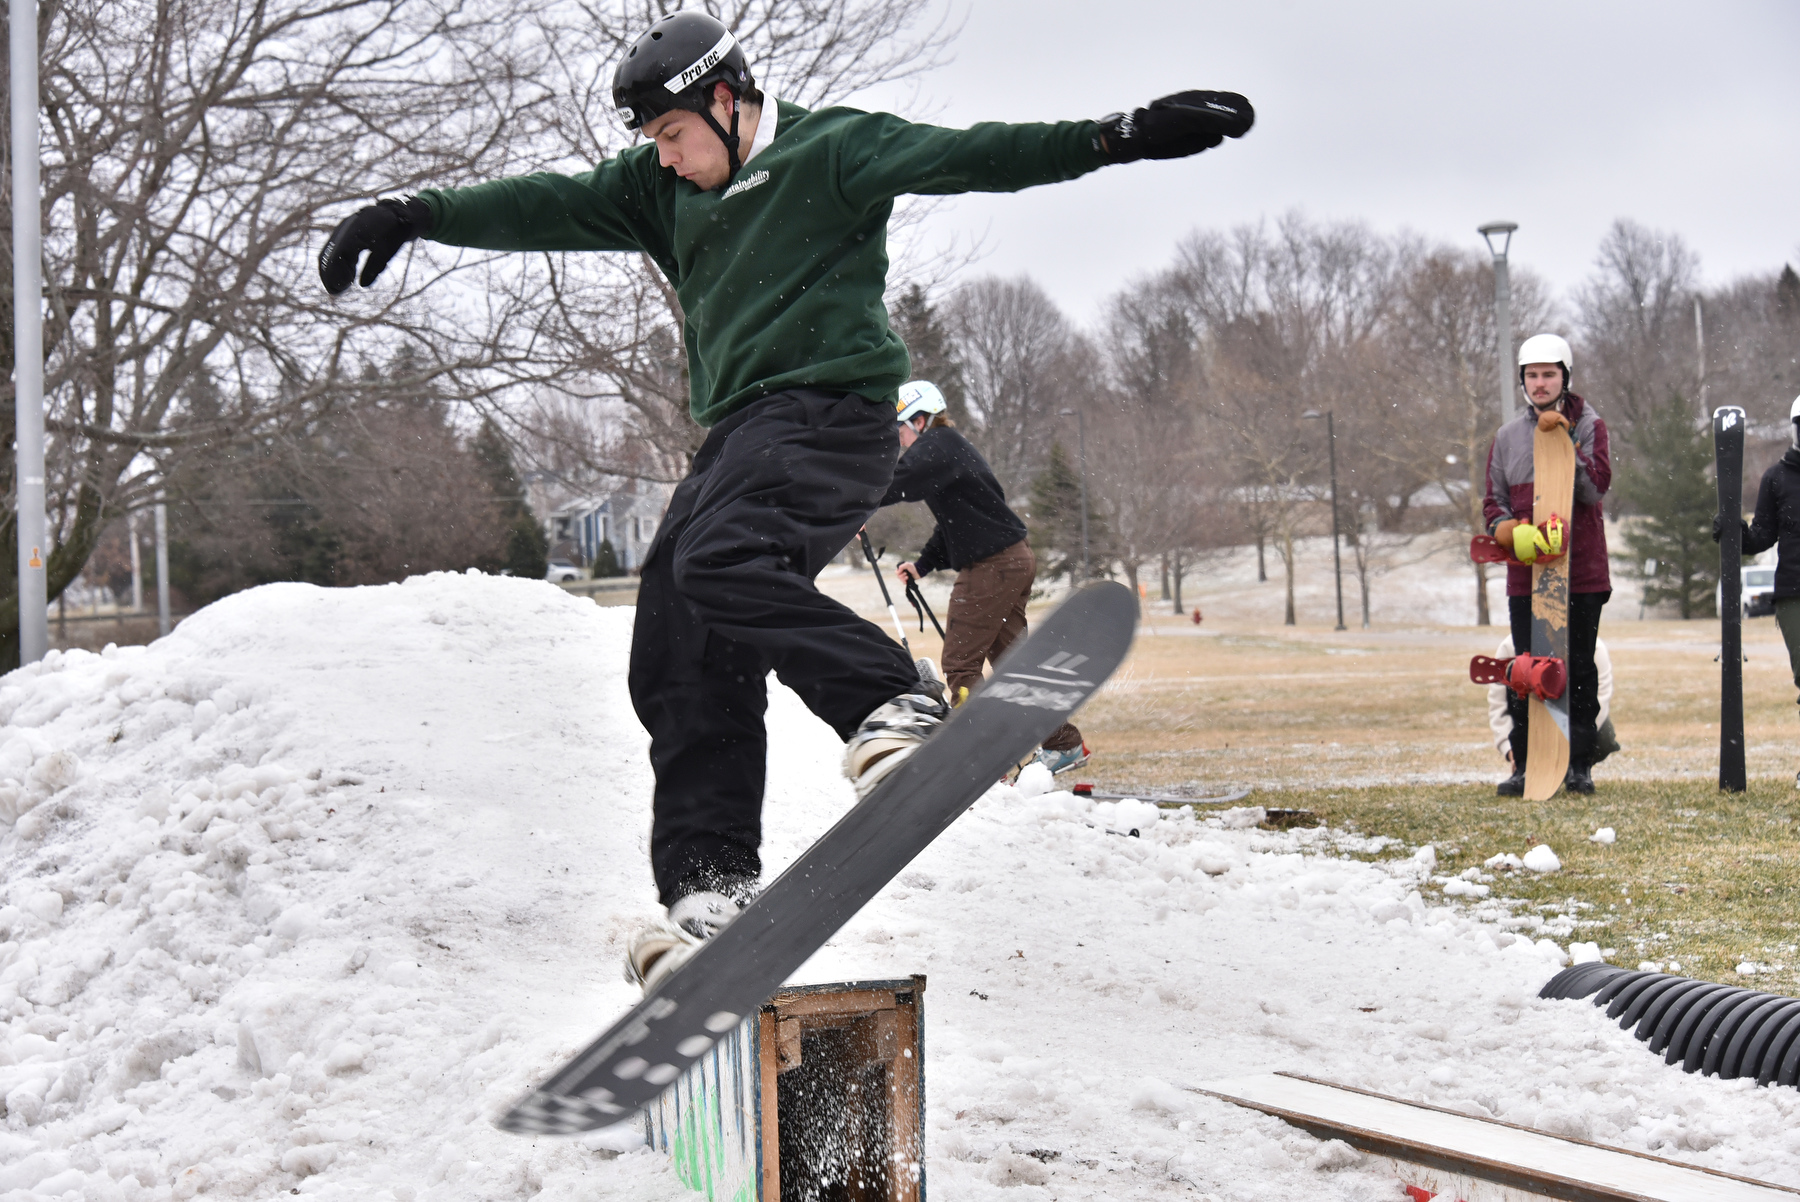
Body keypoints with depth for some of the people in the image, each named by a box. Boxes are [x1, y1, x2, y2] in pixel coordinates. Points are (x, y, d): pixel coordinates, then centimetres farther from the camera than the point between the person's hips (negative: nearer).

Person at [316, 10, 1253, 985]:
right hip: (737, 435, 8)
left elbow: (963, 157, -12)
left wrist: (1117, 137, -24)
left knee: (719, 561, -32)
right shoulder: (662, 191, 19)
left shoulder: (828, 152, -2)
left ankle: (894, 708, -30)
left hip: (829, 410, -8)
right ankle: (710, 885, -1)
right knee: (679, 664, -1)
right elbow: (553, 208, 16)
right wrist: (421, 215, 6)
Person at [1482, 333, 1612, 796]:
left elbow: (1596, 487, -10)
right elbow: (1493, 500, 15)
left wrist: (1564, 441, -16)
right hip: (1526, 575, 2)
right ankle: (1524, 766, 5)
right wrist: (1503, 525, -7)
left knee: (1580, 670, 1)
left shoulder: (1589, 426, 4)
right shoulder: (1507, 437, 13)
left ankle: (1580, 764, 8)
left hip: (1581, 573, -2)